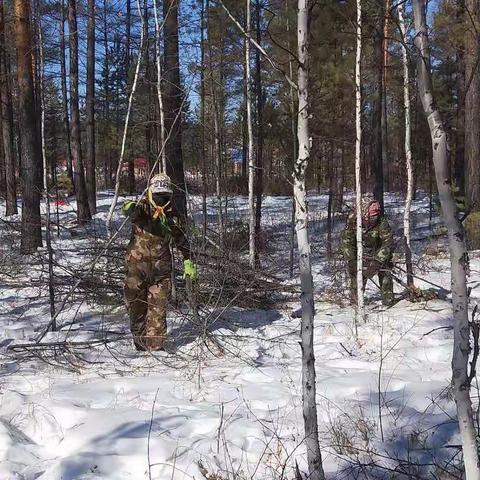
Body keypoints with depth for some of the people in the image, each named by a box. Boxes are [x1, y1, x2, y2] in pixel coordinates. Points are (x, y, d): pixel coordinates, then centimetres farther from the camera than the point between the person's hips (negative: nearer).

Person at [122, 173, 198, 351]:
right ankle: (139, 340, 24)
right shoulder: (142, 208, -5)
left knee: (158, 307, -2)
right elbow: (128, 209, -30)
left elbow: (181, 241, 16)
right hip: (137, 265, -2)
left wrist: (188, 262, 12)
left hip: (161, 268, 2)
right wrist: (131, 207, -54)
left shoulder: (172, 216, 6)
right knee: (136, 303, 7)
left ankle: (155, 345, 4)